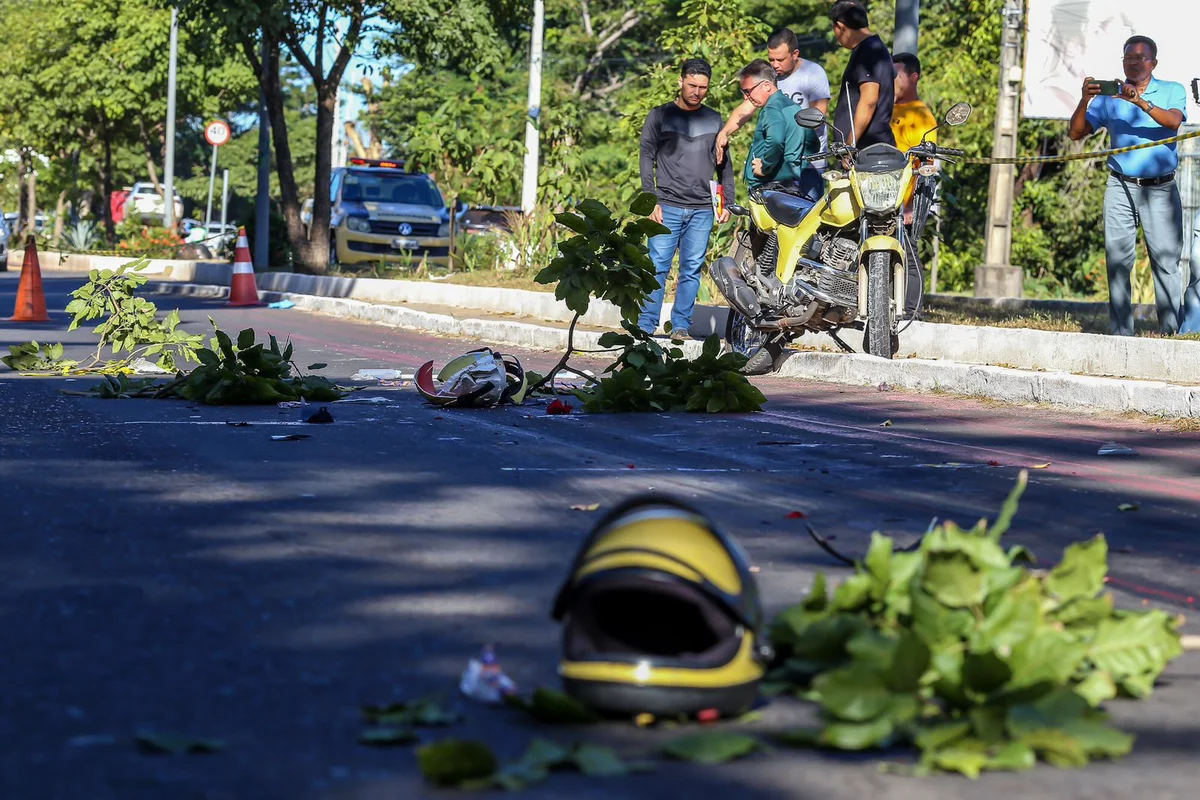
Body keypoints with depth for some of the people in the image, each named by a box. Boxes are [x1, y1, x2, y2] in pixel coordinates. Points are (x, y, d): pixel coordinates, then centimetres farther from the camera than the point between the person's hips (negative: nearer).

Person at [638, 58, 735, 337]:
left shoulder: (714, 120, 15)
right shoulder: (660, 116, 6)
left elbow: (724, 164, 19)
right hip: (667, 207, -2)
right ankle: (645, 325, -3)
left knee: (692, 270, 1)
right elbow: (647, 159, 4)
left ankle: (681, 325, 7)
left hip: (703, 210, 2)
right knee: (657, 267, -6)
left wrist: (727, 202, 10)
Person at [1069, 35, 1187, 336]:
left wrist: (1141, 102, -27)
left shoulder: (1172, 91, 7)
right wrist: (1084, 101, -12)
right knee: (1118, 260, -3)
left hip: (1160, 189, -2)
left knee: (1166, 260, -6)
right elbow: (1076, 132, 5)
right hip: (1121, 188, 2)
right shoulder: (1109, 98, 11)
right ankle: (1120, 333, 0)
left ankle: (1171, 332, -1)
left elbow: (1173, 121, -14)